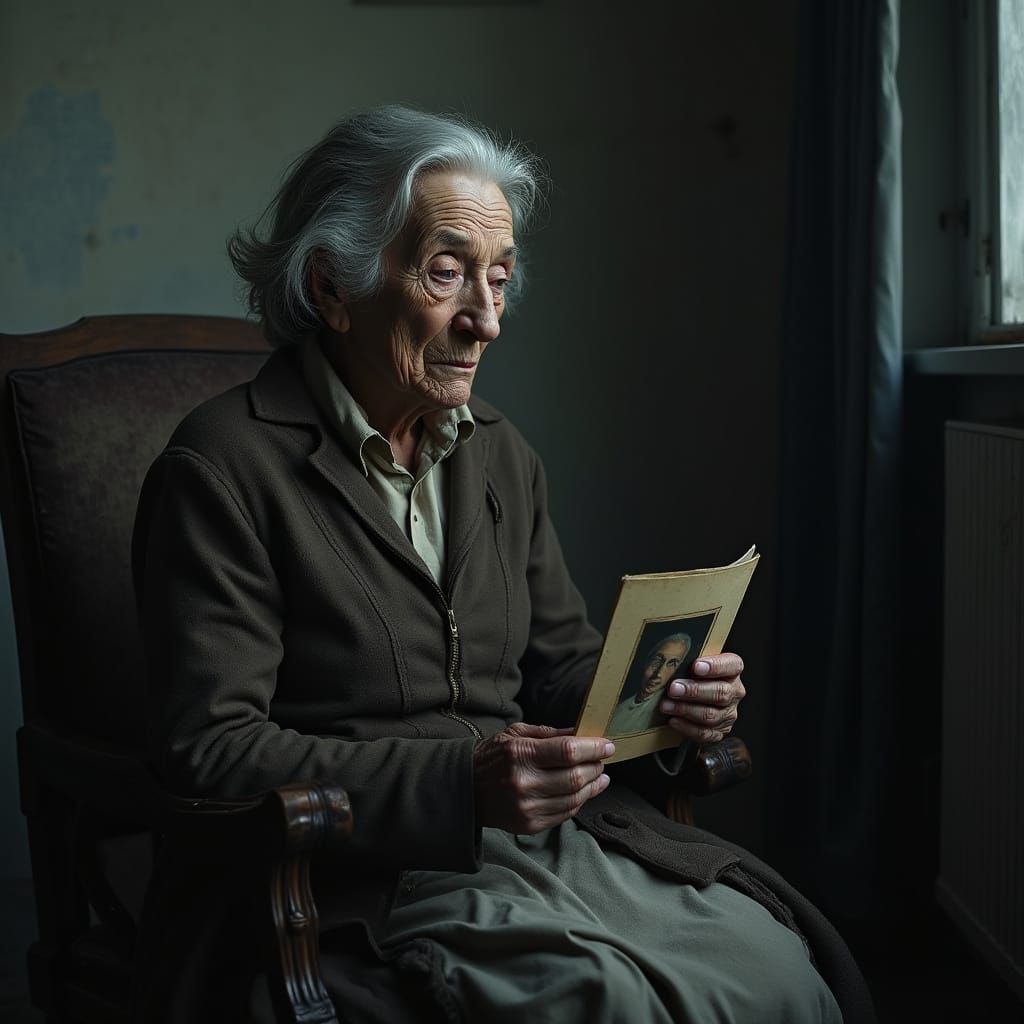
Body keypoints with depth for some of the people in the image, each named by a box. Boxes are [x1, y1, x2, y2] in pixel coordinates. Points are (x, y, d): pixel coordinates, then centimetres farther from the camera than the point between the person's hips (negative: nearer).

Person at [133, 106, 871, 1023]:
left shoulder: (503, 457, 15)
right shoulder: (223, 469, -8)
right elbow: (211, 750, -14)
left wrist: (663, 696, -3)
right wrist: (459, 783, -24)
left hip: (564, 830, 6)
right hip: (375, 870, -6)